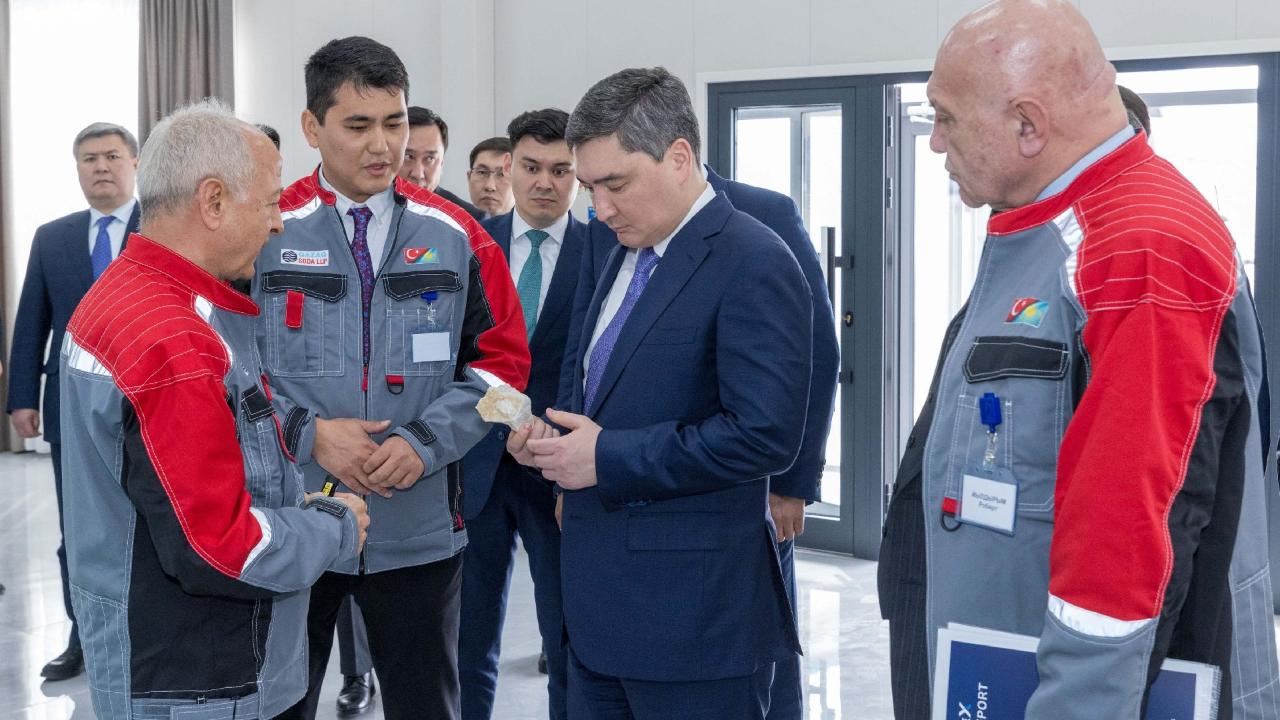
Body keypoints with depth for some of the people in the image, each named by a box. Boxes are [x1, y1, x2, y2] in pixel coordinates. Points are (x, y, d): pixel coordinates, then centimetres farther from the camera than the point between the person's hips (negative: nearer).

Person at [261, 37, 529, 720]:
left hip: (419, 529, 2)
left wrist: (424, 443, -12)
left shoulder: (457, 238, 1)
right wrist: (307, 434, -16)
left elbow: (502, 360, 2)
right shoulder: (265, 234, -4)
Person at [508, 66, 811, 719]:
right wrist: (553, 440, 3)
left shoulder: (753, 263, -14)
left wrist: (608, 458, -17)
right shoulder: (627, 253, 14)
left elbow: (765, 435, -22)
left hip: (693, 614, -8)